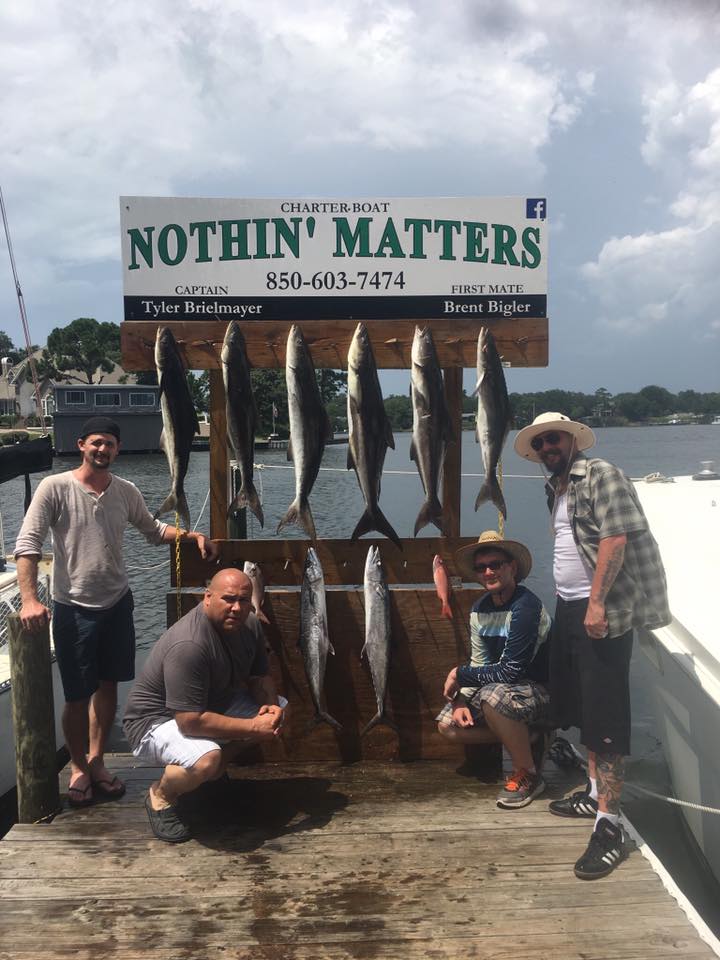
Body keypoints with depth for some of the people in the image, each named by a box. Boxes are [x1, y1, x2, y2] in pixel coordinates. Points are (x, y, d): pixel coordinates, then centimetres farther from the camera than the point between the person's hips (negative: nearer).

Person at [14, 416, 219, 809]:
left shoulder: (126, 492, 2)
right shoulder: (55, 488, -12)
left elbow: (153, 530, 17)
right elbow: (28, 545, -16)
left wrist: (192, 535, 1)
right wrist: (29, 600, -26)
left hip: (117, 603, 4)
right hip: (73, 609, -4)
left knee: (108, 686, 14)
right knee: (78, 696, 5)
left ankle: (97, 761, 32)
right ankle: (78, 767, 28)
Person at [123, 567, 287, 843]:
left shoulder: (248, 625, -8)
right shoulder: (188, 646, -34)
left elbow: (260, 678, 4)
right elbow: (190, 722, -34)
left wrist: (271, 707, -19)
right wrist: (253, 727, -30)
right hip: (156, 719, -8)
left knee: (279, 707, 1)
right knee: (206, 759, -37)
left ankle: (218, 765, 14)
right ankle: (161, 795, -3)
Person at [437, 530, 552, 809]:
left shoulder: (525, 606, -25)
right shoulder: (479, 609, 2)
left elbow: (510, 671, -27)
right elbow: (479, 664, 5)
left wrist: (459, 674, -18)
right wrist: (462, 700, -12)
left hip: (541, 691, -8)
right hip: (499, 687, 8)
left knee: (494, 696, -37)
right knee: (447, 725, 0)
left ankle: (528, 775, -14)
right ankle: (526, 740, 9)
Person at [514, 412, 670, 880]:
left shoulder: (602, 475, -10)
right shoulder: (556, 489, 15)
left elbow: (616, 539, -19)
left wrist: (597, 603, -22)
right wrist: (570, 604, 15)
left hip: (602, 612, -9)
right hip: (569, 610, 9)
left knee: (605, 719, -6)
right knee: (581, 709, 16)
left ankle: (609, 825, 0)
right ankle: (596, 793, 31)